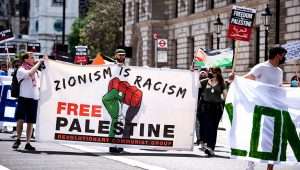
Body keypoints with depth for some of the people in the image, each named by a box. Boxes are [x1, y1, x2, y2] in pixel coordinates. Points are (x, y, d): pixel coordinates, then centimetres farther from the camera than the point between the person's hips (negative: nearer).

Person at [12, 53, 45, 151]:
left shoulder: (35, 70, 17)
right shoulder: (21, 70, -4)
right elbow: (30, 73, -24)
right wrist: (39, 63, -18)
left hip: (34, 99, 6)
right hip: (24, 98, -6)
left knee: (30, 122, 5)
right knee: (20, 119, -10)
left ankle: (28, 143, 9)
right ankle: (18, 140, 9)